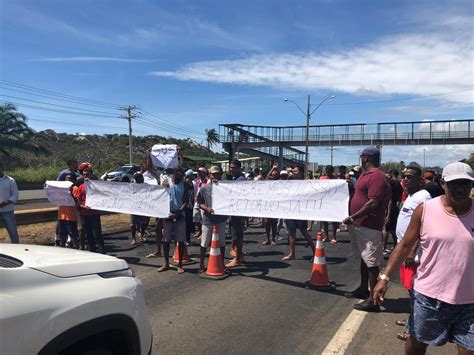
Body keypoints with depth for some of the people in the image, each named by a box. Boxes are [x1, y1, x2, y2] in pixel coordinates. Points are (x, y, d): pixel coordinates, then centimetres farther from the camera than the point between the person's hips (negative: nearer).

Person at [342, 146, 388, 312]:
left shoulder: (376, 176, -18)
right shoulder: (365, 174, 15)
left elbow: (373, 203, -25)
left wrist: (353, 217, -23)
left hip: (369, 226, -10)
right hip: (360, 224, 10)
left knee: (371, 262, -3)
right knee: (364, 258, 20)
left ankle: (372, 300, 5)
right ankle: (363, 289, 34)